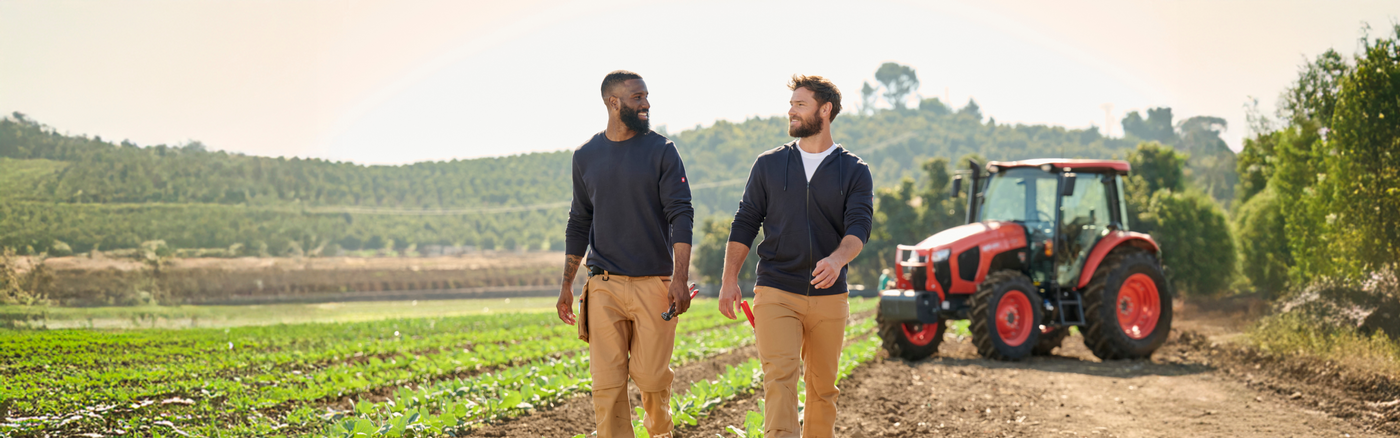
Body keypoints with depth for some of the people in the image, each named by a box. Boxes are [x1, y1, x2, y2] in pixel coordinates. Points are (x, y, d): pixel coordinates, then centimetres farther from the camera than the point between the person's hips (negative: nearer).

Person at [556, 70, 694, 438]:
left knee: (651, 377, 0)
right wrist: (567, 284, 13)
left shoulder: (661, 151, 2)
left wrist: (680, 278, -17)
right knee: (607, 384, -4)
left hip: (654, 283, -2)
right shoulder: (586, 156, 10)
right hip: (604, 284, 2)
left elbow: (681, 215, -5)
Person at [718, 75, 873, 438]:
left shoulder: (854, 172, 5)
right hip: (775, 294, -1)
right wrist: (729, 279, 0)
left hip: (828, 297, 1)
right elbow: (745, 224, 10)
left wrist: (837, 259, -29)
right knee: (779, 377, -15)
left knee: (823, 387, 8)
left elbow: (858, 226, -8)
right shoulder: (769, 165, 9)